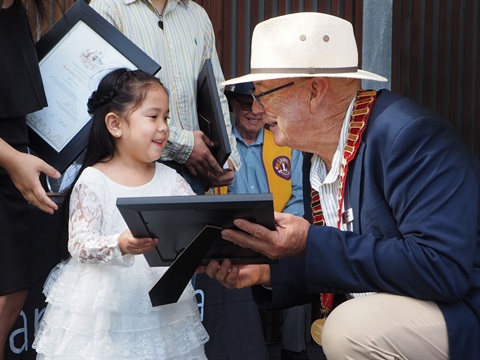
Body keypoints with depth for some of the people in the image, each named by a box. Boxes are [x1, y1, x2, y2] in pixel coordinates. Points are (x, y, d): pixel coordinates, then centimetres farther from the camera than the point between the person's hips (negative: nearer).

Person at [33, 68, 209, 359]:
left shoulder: (171, 180, 6)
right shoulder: (92, 181, -6)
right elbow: (79, 243, -13)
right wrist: (121, 246, -31)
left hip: (162, 300, 4)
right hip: (103, 301, -3)